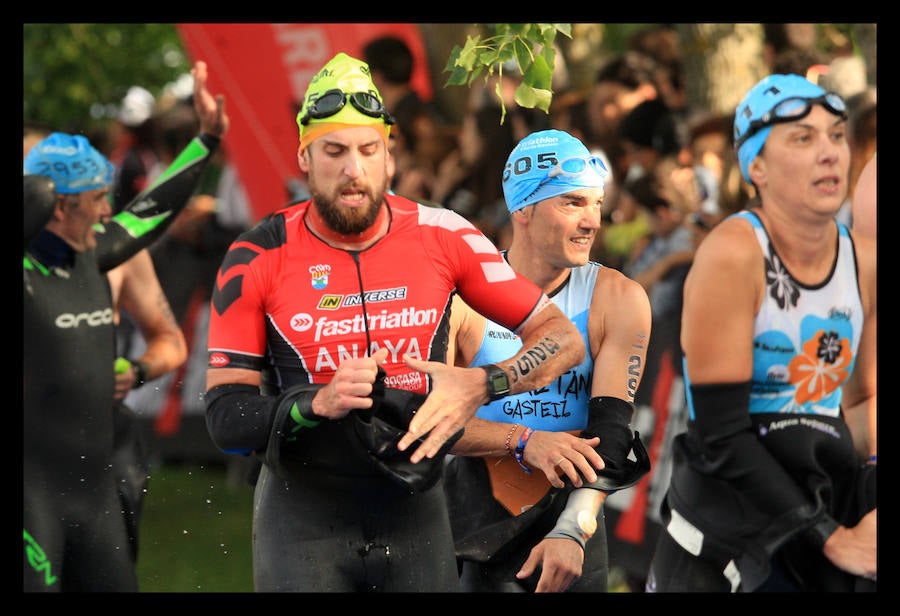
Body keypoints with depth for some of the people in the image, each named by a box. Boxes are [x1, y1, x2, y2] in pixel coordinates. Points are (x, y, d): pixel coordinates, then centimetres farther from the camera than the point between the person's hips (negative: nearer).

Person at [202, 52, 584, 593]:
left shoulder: (441, 235, -4)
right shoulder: (259, 259, -8)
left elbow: (563, 338, -1)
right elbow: (225, 417, -9)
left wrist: (482, 385, -19)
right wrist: (320, 403, -27)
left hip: (415, 511, 2)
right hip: (303, 512, -2)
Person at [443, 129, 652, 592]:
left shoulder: (618, 301, -4)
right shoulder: (463, 296, -6)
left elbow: (610, 429, -12)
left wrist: (573, 529, -25)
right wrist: (525, 441, -24)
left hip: (571, 519, 1)